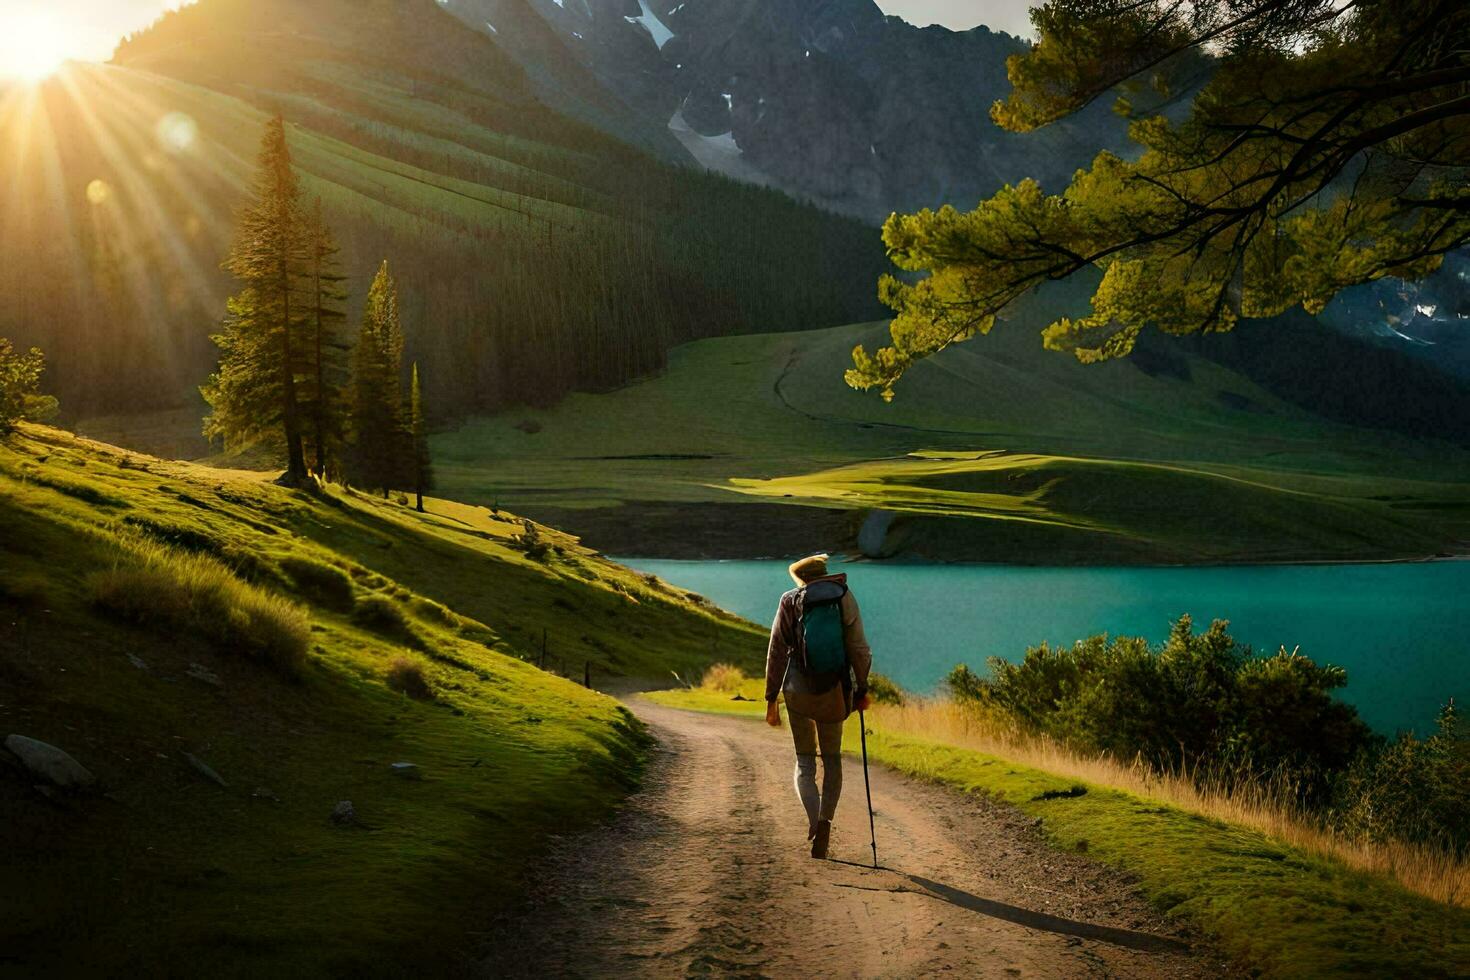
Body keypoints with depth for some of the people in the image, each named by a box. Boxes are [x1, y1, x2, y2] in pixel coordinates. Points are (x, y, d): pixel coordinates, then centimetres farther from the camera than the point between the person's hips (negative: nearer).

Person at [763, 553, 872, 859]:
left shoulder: (790, 602, -2)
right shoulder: (844, 599, -1)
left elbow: (776, 652, -3)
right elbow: (859, 649, -2)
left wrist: (771, 699, 2)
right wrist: (862, 690, 9)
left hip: (798, 693, 0)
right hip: (834, 693, 0)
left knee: (805, 761, 11)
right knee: (832, 759, 17)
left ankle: (815, 822, -13)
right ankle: (825, 820, -1)